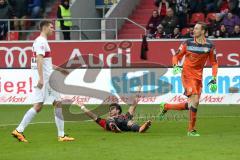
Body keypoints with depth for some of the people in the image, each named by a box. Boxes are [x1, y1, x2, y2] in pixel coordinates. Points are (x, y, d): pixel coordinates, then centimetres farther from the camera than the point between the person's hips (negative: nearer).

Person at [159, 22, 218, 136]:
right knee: (195, 100, -19)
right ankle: (191, 130, -11)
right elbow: (176, 56, 5)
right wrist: (175, 66, -15)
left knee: (192, 105, 5)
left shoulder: (210, 46, 0)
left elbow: (214, 63, 9)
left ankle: (166, 107, 24)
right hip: (187, 75, -4)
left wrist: (214, 79, 1)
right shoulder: (188, 43, -4)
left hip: (198, 77, 4)